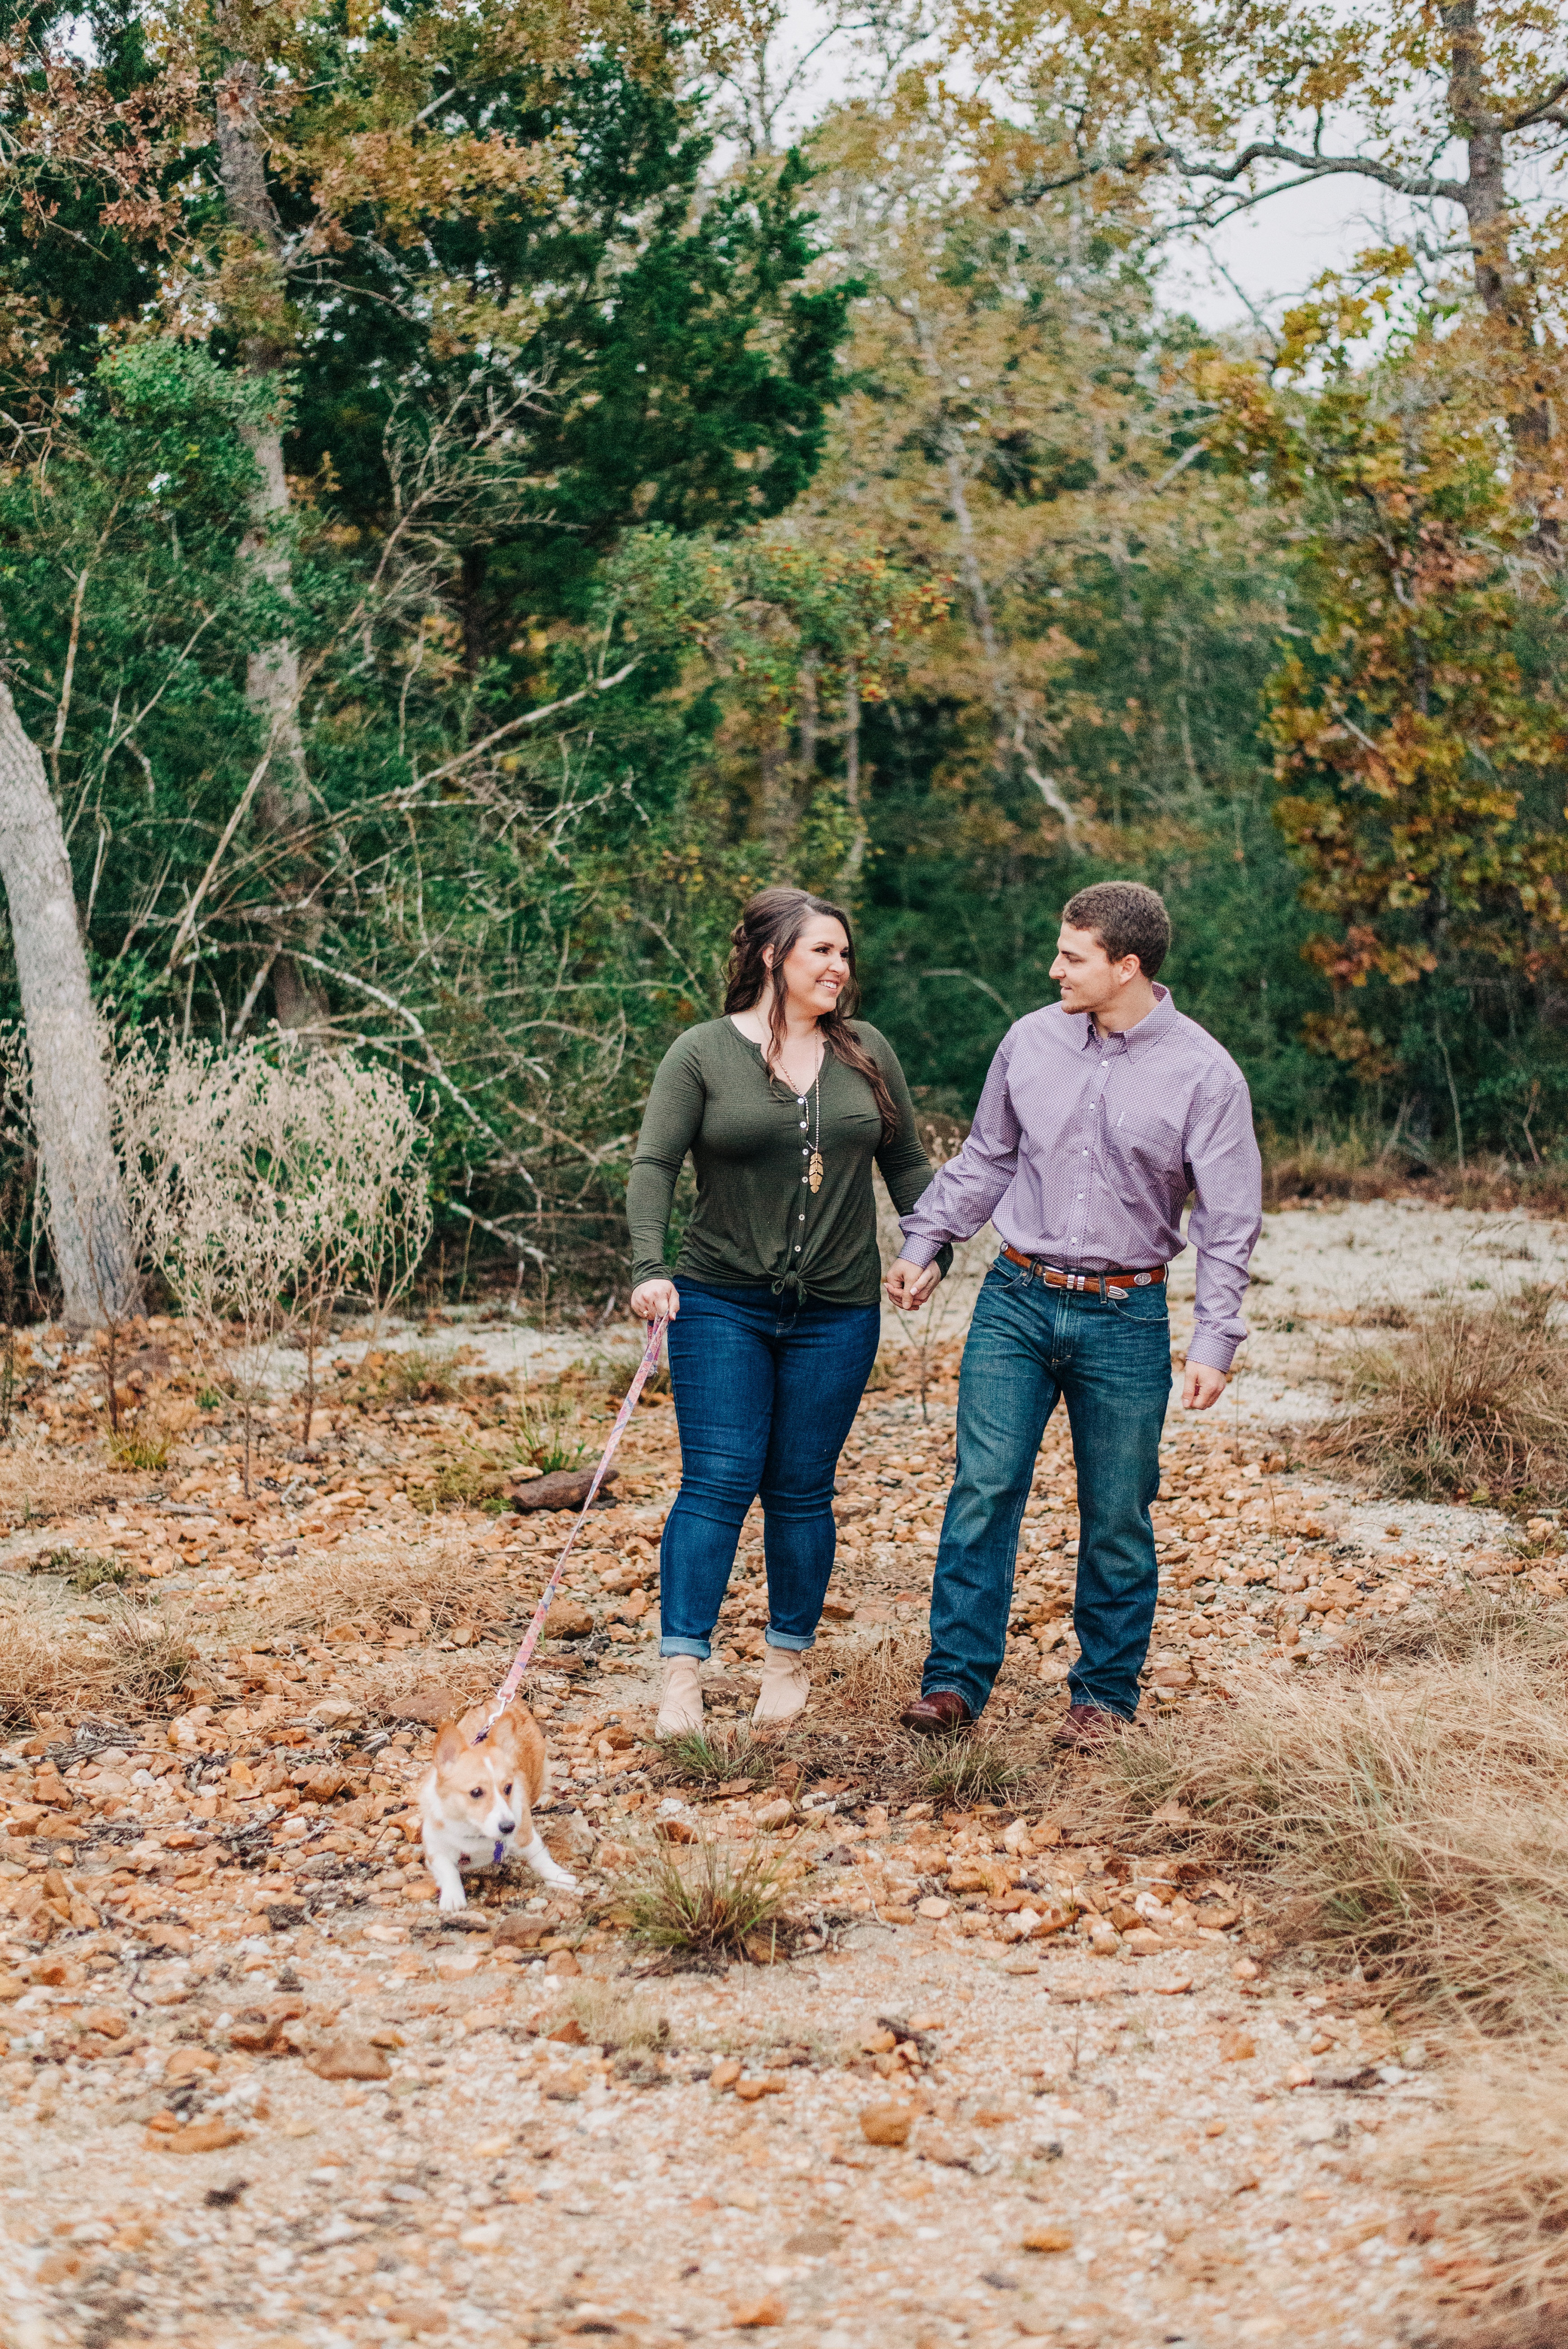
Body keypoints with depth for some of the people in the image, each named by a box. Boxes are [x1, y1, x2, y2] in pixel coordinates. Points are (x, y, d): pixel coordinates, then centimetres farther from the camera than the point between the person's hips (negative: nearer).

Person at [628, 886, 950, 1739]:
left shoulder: (867, 1053, 9)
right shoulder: (703, 1053, -2)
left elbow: (907, 1165, 16)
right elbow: (654, 1166, -8)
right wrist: (648, 1267, -21)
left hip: (835, 1314, 3)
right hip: (721, 1306, -3)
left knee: (801, 1490, 7)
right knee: (717, 1482, -8)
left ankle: (790, 1659, 21)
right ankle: (682, 1671, -7)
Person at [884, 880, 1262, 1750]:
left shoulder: (1203, 1074, -6)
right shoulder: (1030, 1042, 3)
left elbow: (1230, 1221, -4)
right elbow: (985, 1159, 17)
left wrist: (1215, 1340, -11)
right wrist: (923, 1244, 14)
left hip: (1125, 1319, -2)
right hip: (1016, 1301, 2)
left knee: (1117, 1520, 6)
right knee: (982, 1490, -6)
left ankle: (1103, 1694, 19)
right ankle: (955, 1679, 1)